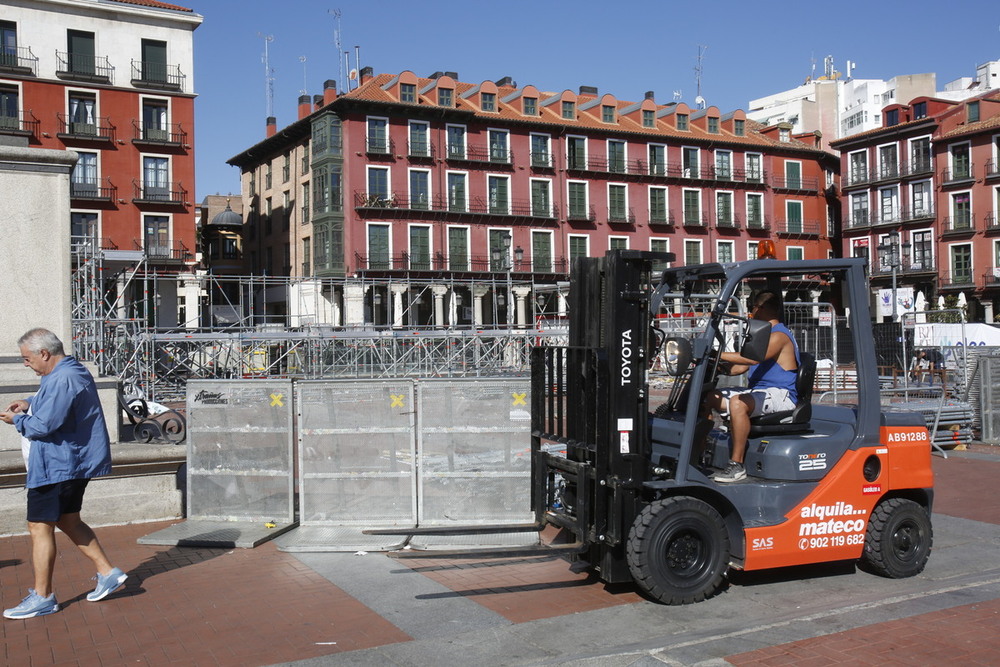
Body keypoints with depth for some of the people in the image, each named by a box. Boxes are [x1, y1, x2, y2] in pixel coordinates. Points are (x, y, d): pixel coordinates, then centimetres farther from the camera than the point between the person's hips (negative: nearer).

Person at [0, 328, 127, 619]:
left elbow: (43, 426, -26)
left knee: (40, 528, -1)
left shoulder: (63, 380, -22)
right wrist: (30, 403, 13)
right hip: (75, 462, 11)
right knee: (69, 521, 19)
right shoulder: (74, 371, 12)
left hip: (57, 467, -11)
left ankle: (43, 597, 7)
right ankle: (108, 573, 21)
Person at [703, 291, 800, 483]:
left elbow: (753, 358, -29)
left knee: (738, 402, -38)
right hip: (758, 392, 10)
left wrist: (718, 355, -29)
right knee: (709, 398, 1)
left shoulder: (779, 335, -11)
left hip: (780, 395, -10)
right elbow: (742, 367, 21)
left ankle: (737, 465, -34)